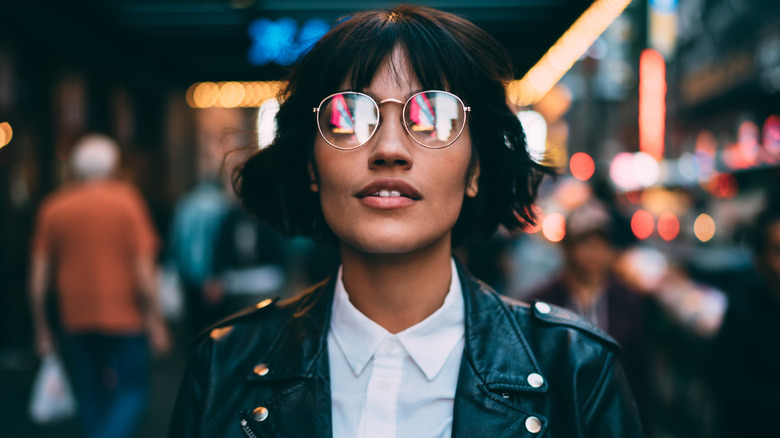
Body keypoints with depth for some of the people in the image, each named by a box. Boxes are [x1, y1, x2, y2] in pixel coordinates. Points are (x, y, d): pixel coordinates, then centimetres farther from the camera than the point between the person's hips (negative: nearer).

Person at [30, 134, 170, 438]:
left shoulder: (53, 208, 4)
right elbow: (143, 267, -9)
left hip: (76, 323, 3)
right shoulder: (126, 200, -4)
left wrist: (41, 330, 12)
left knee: (90, 400, 15)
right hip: (125, 320, -3)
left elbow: (38, 279, 3)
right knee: (132, 393, 4)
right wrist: (155, 322, -3)